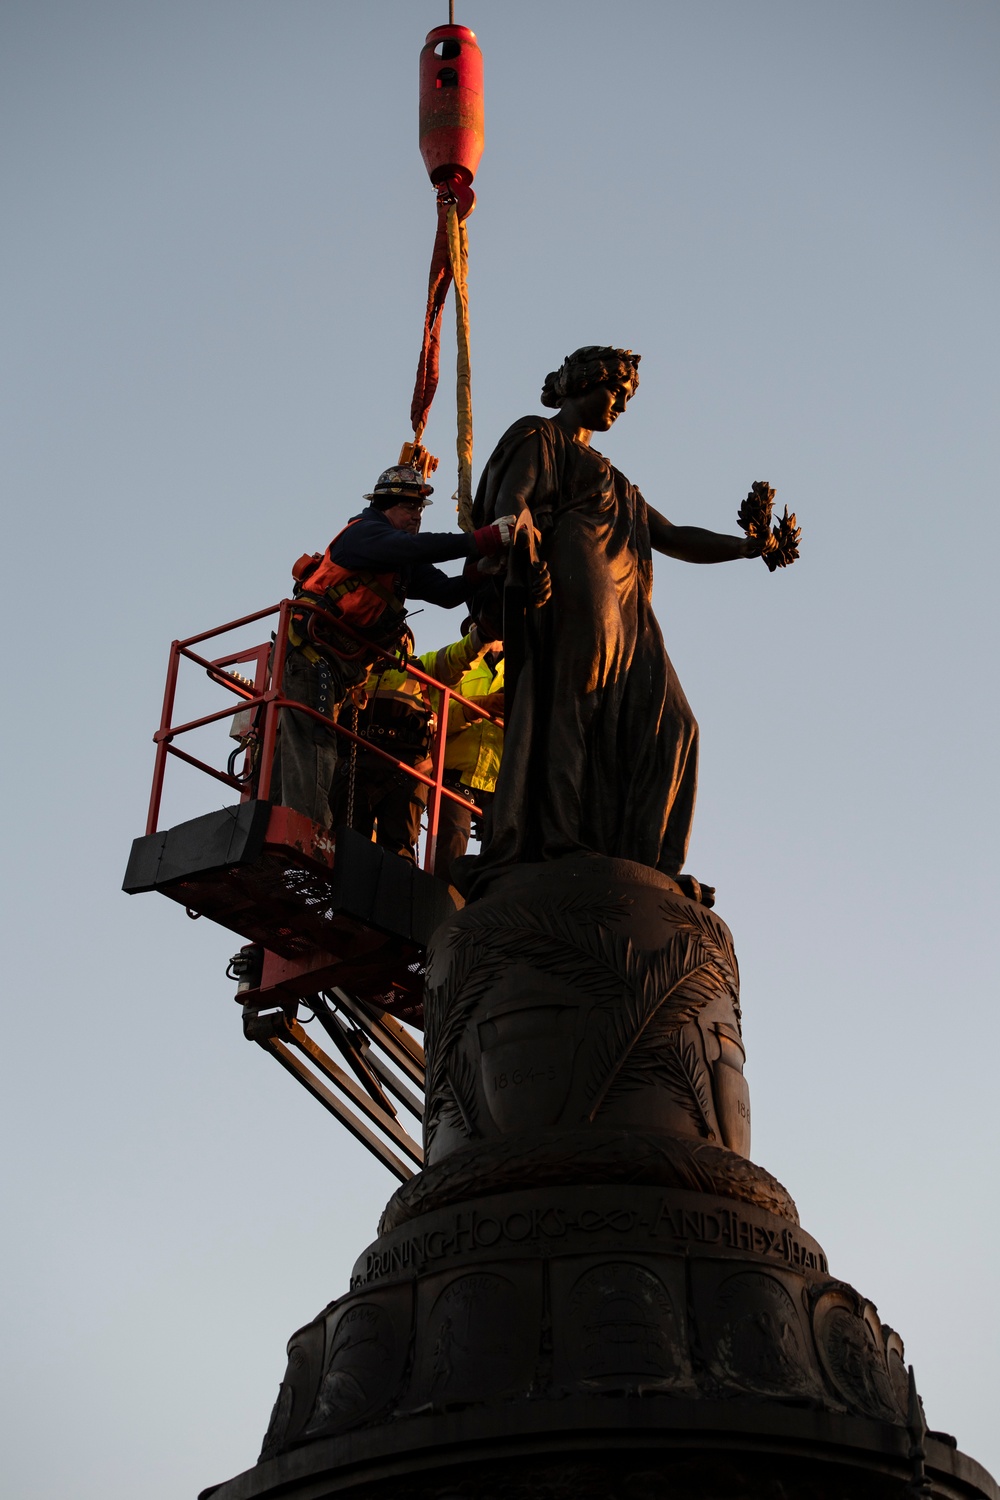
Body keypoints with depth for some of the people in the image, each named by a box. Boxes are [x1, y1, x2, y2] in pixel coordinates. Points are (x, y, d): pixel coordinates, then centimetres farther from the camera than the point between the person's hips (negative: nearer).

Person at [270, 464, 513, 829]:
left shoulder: (405, 565, 19)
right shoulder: (364, 532, -9)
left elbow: (446, 592, 8)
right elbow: (413, 546, -27)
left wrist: (477, 571, -13)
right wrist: (485, 539, -34)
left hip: (336, 667, 10)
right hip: (311, 654, -10)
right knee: (314, 745, -18)